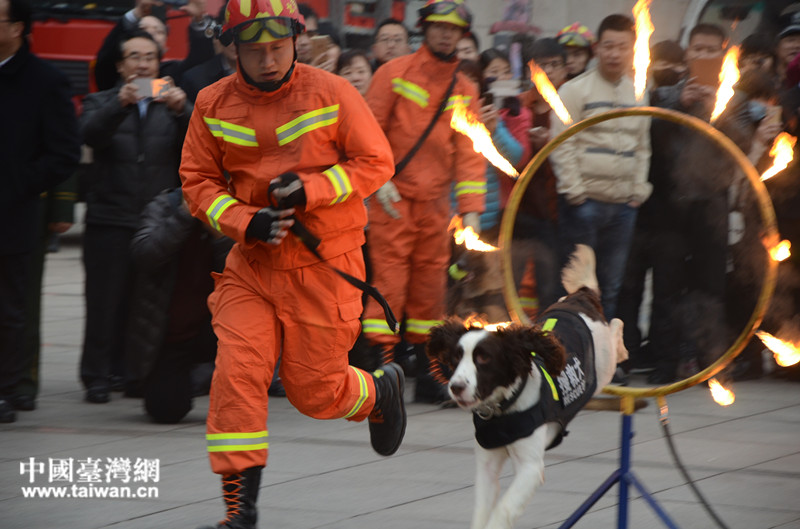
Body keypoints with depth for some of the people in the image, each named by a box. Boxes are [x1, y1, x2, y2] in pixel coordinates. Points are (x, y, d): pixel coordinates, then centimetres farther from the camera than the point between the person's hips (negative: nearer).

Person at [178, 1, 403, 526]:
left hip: (324, 265, -2)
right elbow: (198, 180, 4)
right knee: (236, 373, -14)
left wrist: (310, 188, -18)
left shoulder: (332, 93, -9)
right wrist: (245, 221, -14)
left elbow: (376, 162, -4)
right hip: (252, 264, 2)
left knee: (315, 391, 5)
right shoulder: (214, 104, -2)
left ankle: (382, 390, 40)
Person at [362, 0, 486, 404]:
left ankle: (427, 376, 13)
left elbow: (469, 153, 6)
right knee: (389, 280, -11)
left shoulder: (465, 91, 11)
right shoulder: (394, 74, 0)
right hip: (392, 198, -4)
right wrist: (379, 179, -16)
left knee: (430, 284, 6)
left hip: (436, 203, 4)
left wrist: (471, 208, -4)